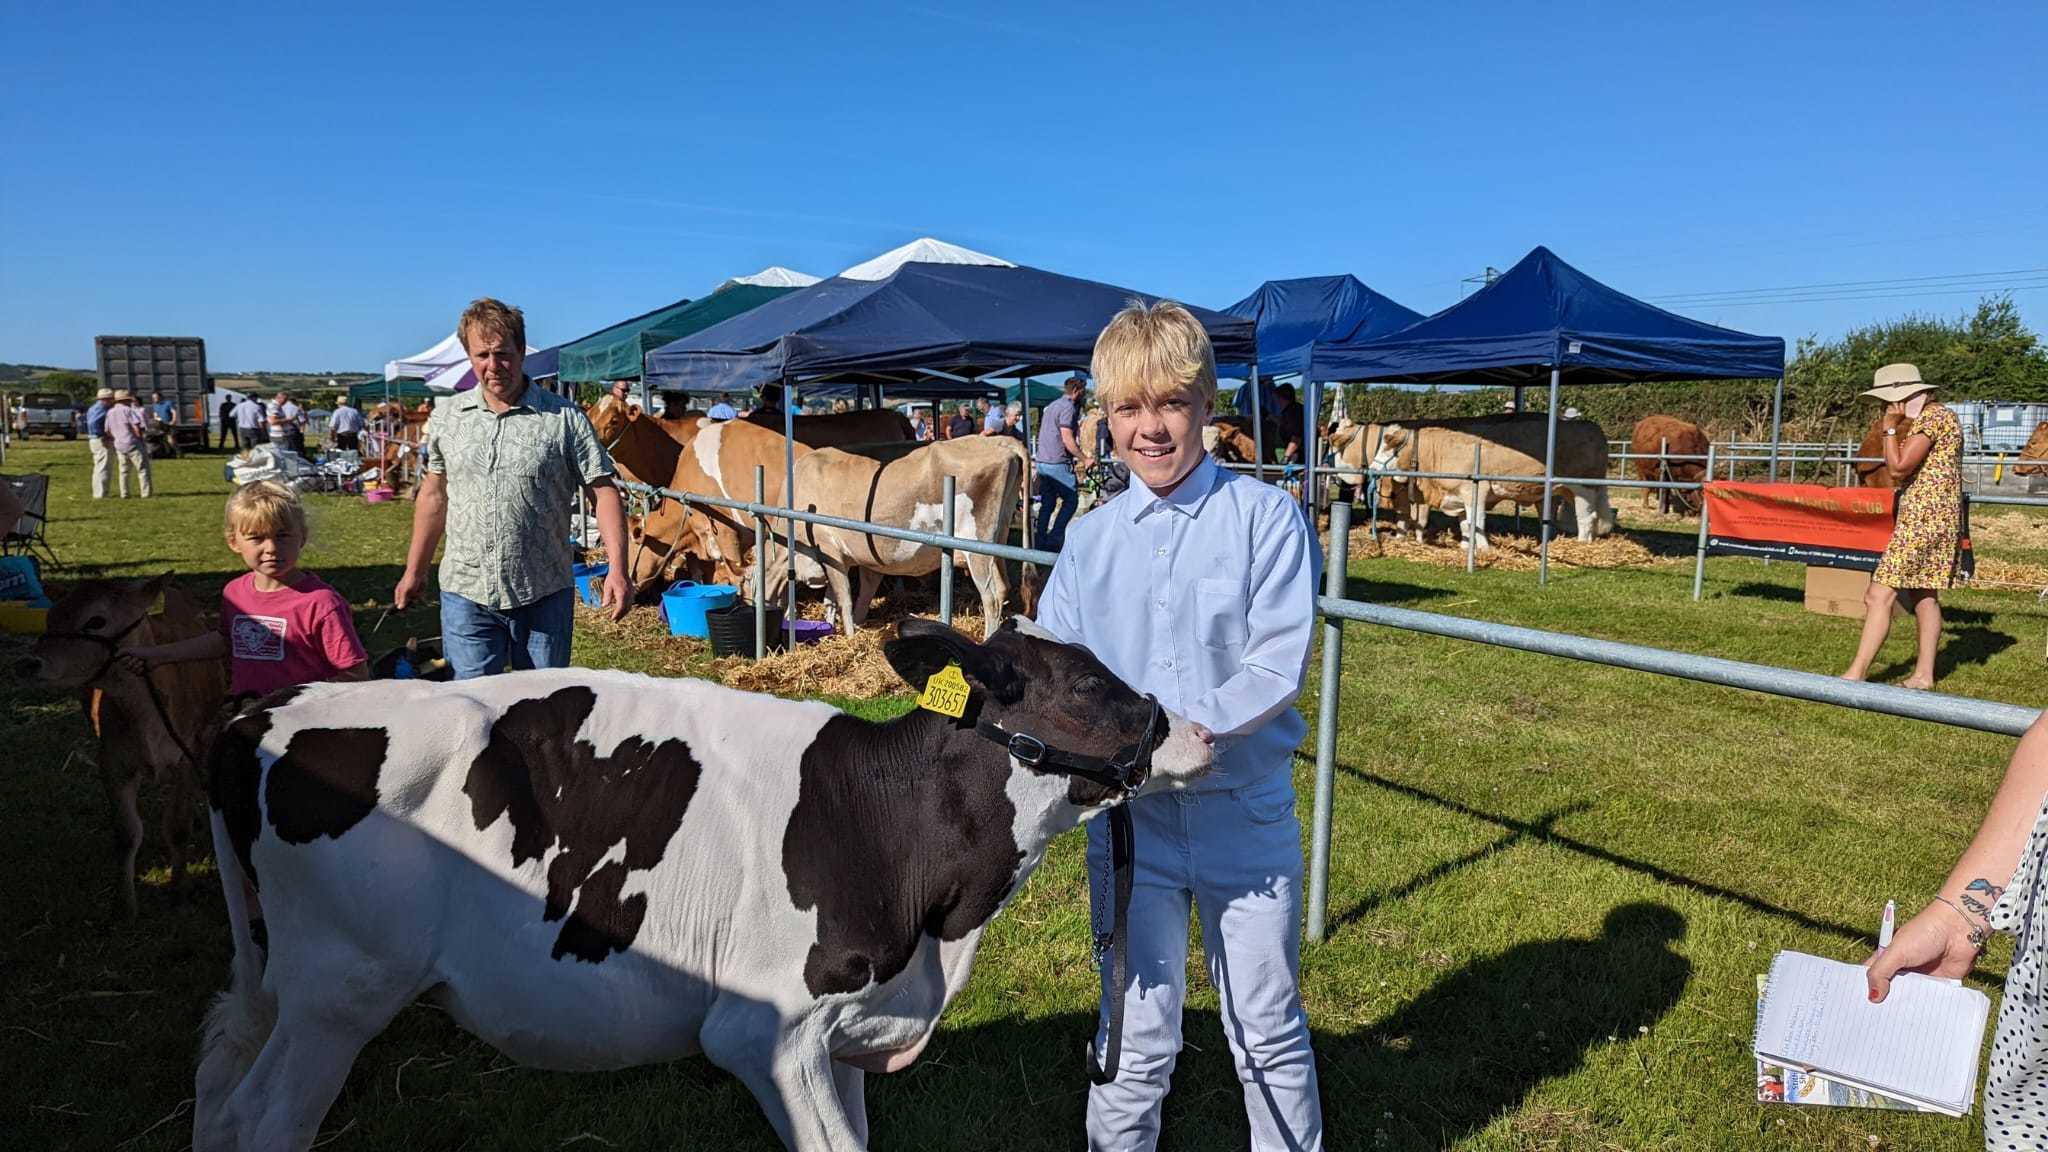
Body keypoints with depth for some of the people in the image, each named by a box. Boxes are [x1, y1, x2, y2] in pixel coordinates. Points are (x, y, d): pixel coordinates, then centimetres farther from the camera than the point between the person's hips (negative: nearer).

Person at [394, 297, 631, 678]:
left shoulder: (564, 418, -5)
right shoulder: (446, 416, 7)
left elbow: (603, 491, -7)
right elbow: (435, 493, 16)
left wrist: (617, 569, -17)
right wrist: (414, 571, 18)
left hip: (543, 594, -2)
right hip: (465, 594, 2)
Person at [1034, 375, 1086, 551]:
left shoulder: (1052, 406, 18)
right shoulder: (1068, 407, -11)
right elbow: (1067, 440, -17)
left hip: (1042, 461, 9)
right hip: (1058, 463, -9)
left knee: (1047, 502, 11)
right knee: (1071, 499, -3)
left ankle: (1041, 541, 11)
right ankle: (1054, 538, -8)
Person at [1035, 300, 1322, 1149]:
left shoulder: (1265, 516, -7)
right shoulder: (1089, 539, 3)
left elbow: (1279, 664, -14)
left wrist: (1193, 728, -28)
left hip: (1246, 815, -2)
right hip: (1128, 816, 2)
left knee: (1268, 1032, 16)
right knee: (1136, 1038, 12)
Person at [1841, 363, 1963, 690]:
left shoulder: (1930, 418, -13)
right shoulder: (1941, 416, 19)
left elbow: (1899, 467, -17)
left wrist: (1891, 428, -9)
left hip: (1922, 519, -11)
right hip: (1938, 519, 11)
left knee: (1879, 595, -13)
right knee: (1923, 595, 12)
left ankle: (1856, 673, -14)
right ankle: (1923, 675, 15)